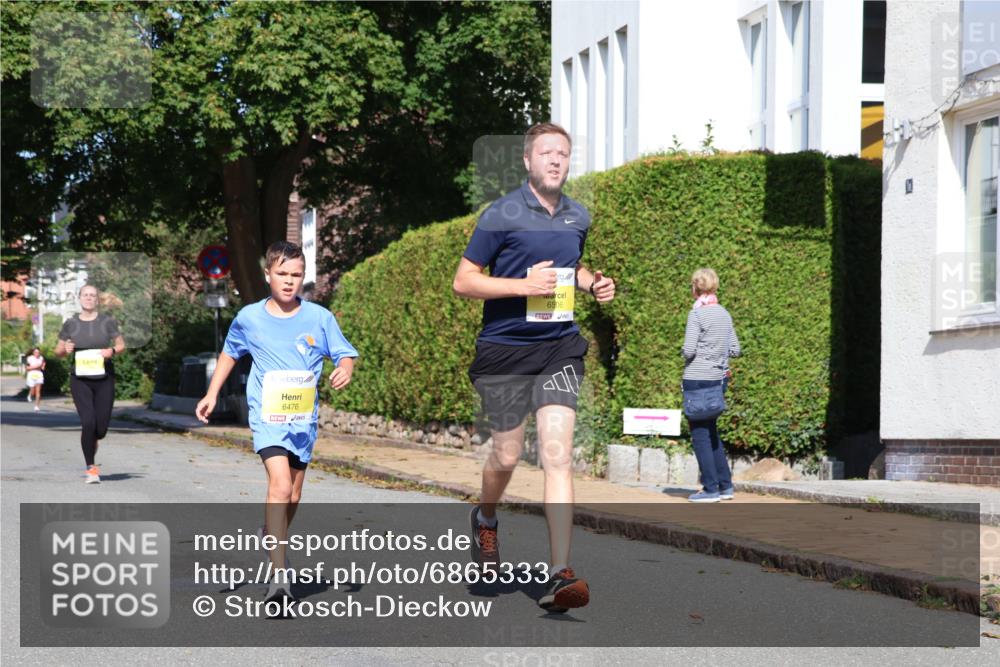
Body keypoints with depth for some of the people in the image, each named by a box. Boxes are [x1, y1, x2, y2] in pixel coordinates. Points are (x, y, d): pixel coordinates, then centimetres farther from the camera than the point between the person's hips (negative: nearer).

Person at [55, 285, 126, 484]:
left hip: (104, 379, 1)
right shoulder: (70, 324, 3)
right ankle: (91, 468, -1)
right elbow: (58, 350, 10)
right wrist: (65, 349, -13)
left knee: (101, 427, 1)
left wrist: (112, 351, -14)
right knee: (88, 423, -14)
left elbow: (121, 345, 8)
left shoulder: (107, 321, 2)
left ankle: (92, 443, 40)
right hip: (80, 380, -1)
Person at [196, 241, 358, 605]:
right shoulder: (248, 318, 1)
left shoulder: (320, 318, -1)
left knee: (293, 495, 14)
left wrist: (345, 369, -22)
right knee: (280, 485, -22)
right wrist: (212, 394, 14)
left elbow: (345, 354, 2)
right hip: (267, 416, -3)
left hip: (304, 417, 3)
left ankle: (271, 538, 46)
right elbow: (229, 353, 18)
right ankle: (278, 575, -24)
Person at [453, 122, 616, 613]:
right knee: (507, 454, 7)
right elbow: (463, 281, -7)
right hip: (505, 350, -3)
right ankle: (485, 518, 43)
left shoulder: (578, 218, 9)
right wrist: (523, 285, -19)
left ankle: (559, 577, -14)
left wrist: (592, 283, 6)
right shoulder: (501, 215, -8)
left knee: (557, 453, -11)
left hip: (559, 348, 3)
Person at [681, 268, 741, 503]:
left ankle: (711, 489, 2)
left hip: (697, 379, -7)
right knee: (711, 433, 18)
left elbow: (688, 350, -17)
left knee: (700, 435, 1)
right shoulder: (724, 313, 8)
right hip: (719, 378, 7)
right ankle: (725, 485, 19)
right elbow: (735, 349, 11)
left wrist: (683, 351, 4)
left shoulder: (697, 314, -12)